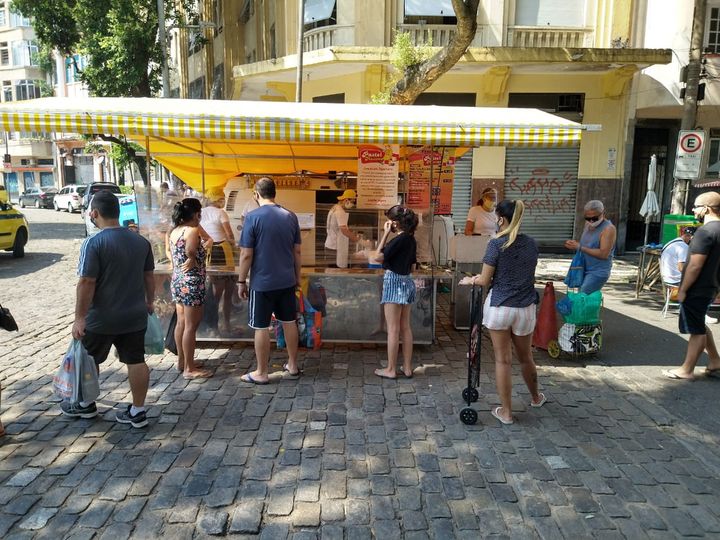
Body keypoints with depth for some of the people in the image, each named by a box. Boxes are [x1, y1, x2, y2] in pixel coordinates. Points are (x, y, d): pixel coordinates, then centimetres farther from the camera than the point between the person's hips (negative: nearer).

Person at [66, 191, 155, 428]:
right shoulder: (141, 241, 2)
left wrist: (79, 317, -12)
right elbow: (149, 276, 10)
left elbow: (86, 283, -18)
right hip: (135, 316, 5)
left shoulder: (94, 243, -16)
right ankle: (138, 411, 15)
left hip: (101, 318, -4)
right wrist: (149, 302, 22)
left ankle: (86, 405, 35)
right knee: (136, 361, 8)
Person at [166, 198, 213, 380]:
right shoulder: (193, 230, -16)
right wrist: (194, 261, -12)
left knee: (181, 323, 17)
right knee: (191, 326, -2)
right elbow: (191, 253, -30)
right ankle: (189, 368, 5)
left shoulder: (173, 231, 10)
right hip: (191, 282, -9)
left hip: (177, 280, 9)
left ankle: (182, 361, 29)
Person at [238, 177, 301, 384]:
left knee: (261, 327, 5)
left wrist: (241, 282, -3)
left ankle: (261, 373, 15)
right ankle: (293, 365, 28)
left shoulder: (253, 217, -13)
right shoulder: (290, 216, 2)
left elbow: (246, 254, -13)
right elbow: (297, 251, 8)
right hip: (287, 281, 5)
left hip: (262, 282, -5)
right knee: (289, 322, 15)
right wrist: (297, 276, 19)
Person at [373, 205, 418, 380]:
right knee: (405, 327, 12)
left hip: (395, 282, -9)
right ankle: (407, 367, 18)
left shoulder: (399, 239, -17)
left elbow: (378, 256, -13)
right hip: (406, 282, 9)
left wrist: (386, 233, -10)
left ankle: (391, 370, 6)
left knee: (393, 329, -2)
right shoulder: (411, 239, 9)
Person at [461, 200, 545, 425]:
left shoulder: (496, 244, -12)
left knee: (503, 360, 6)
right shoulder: (531, 244, 4)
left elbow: (485, 281, -10)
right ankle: (535, 397, 44)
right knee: (525, 357, 23)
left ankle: (506, 411, 16)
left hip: (499, 307, -4)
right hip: (525, 308, 4)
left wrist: (471, 281, 12)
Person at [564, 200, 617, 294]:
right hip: (584, 270, 8)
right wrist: (574, 245, -2)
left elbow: (603, 254, -22)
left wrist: (580, 247, -20)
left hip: (598, 272, -8)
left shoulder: (608, 229, -13)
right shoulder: (588, 225, 10)